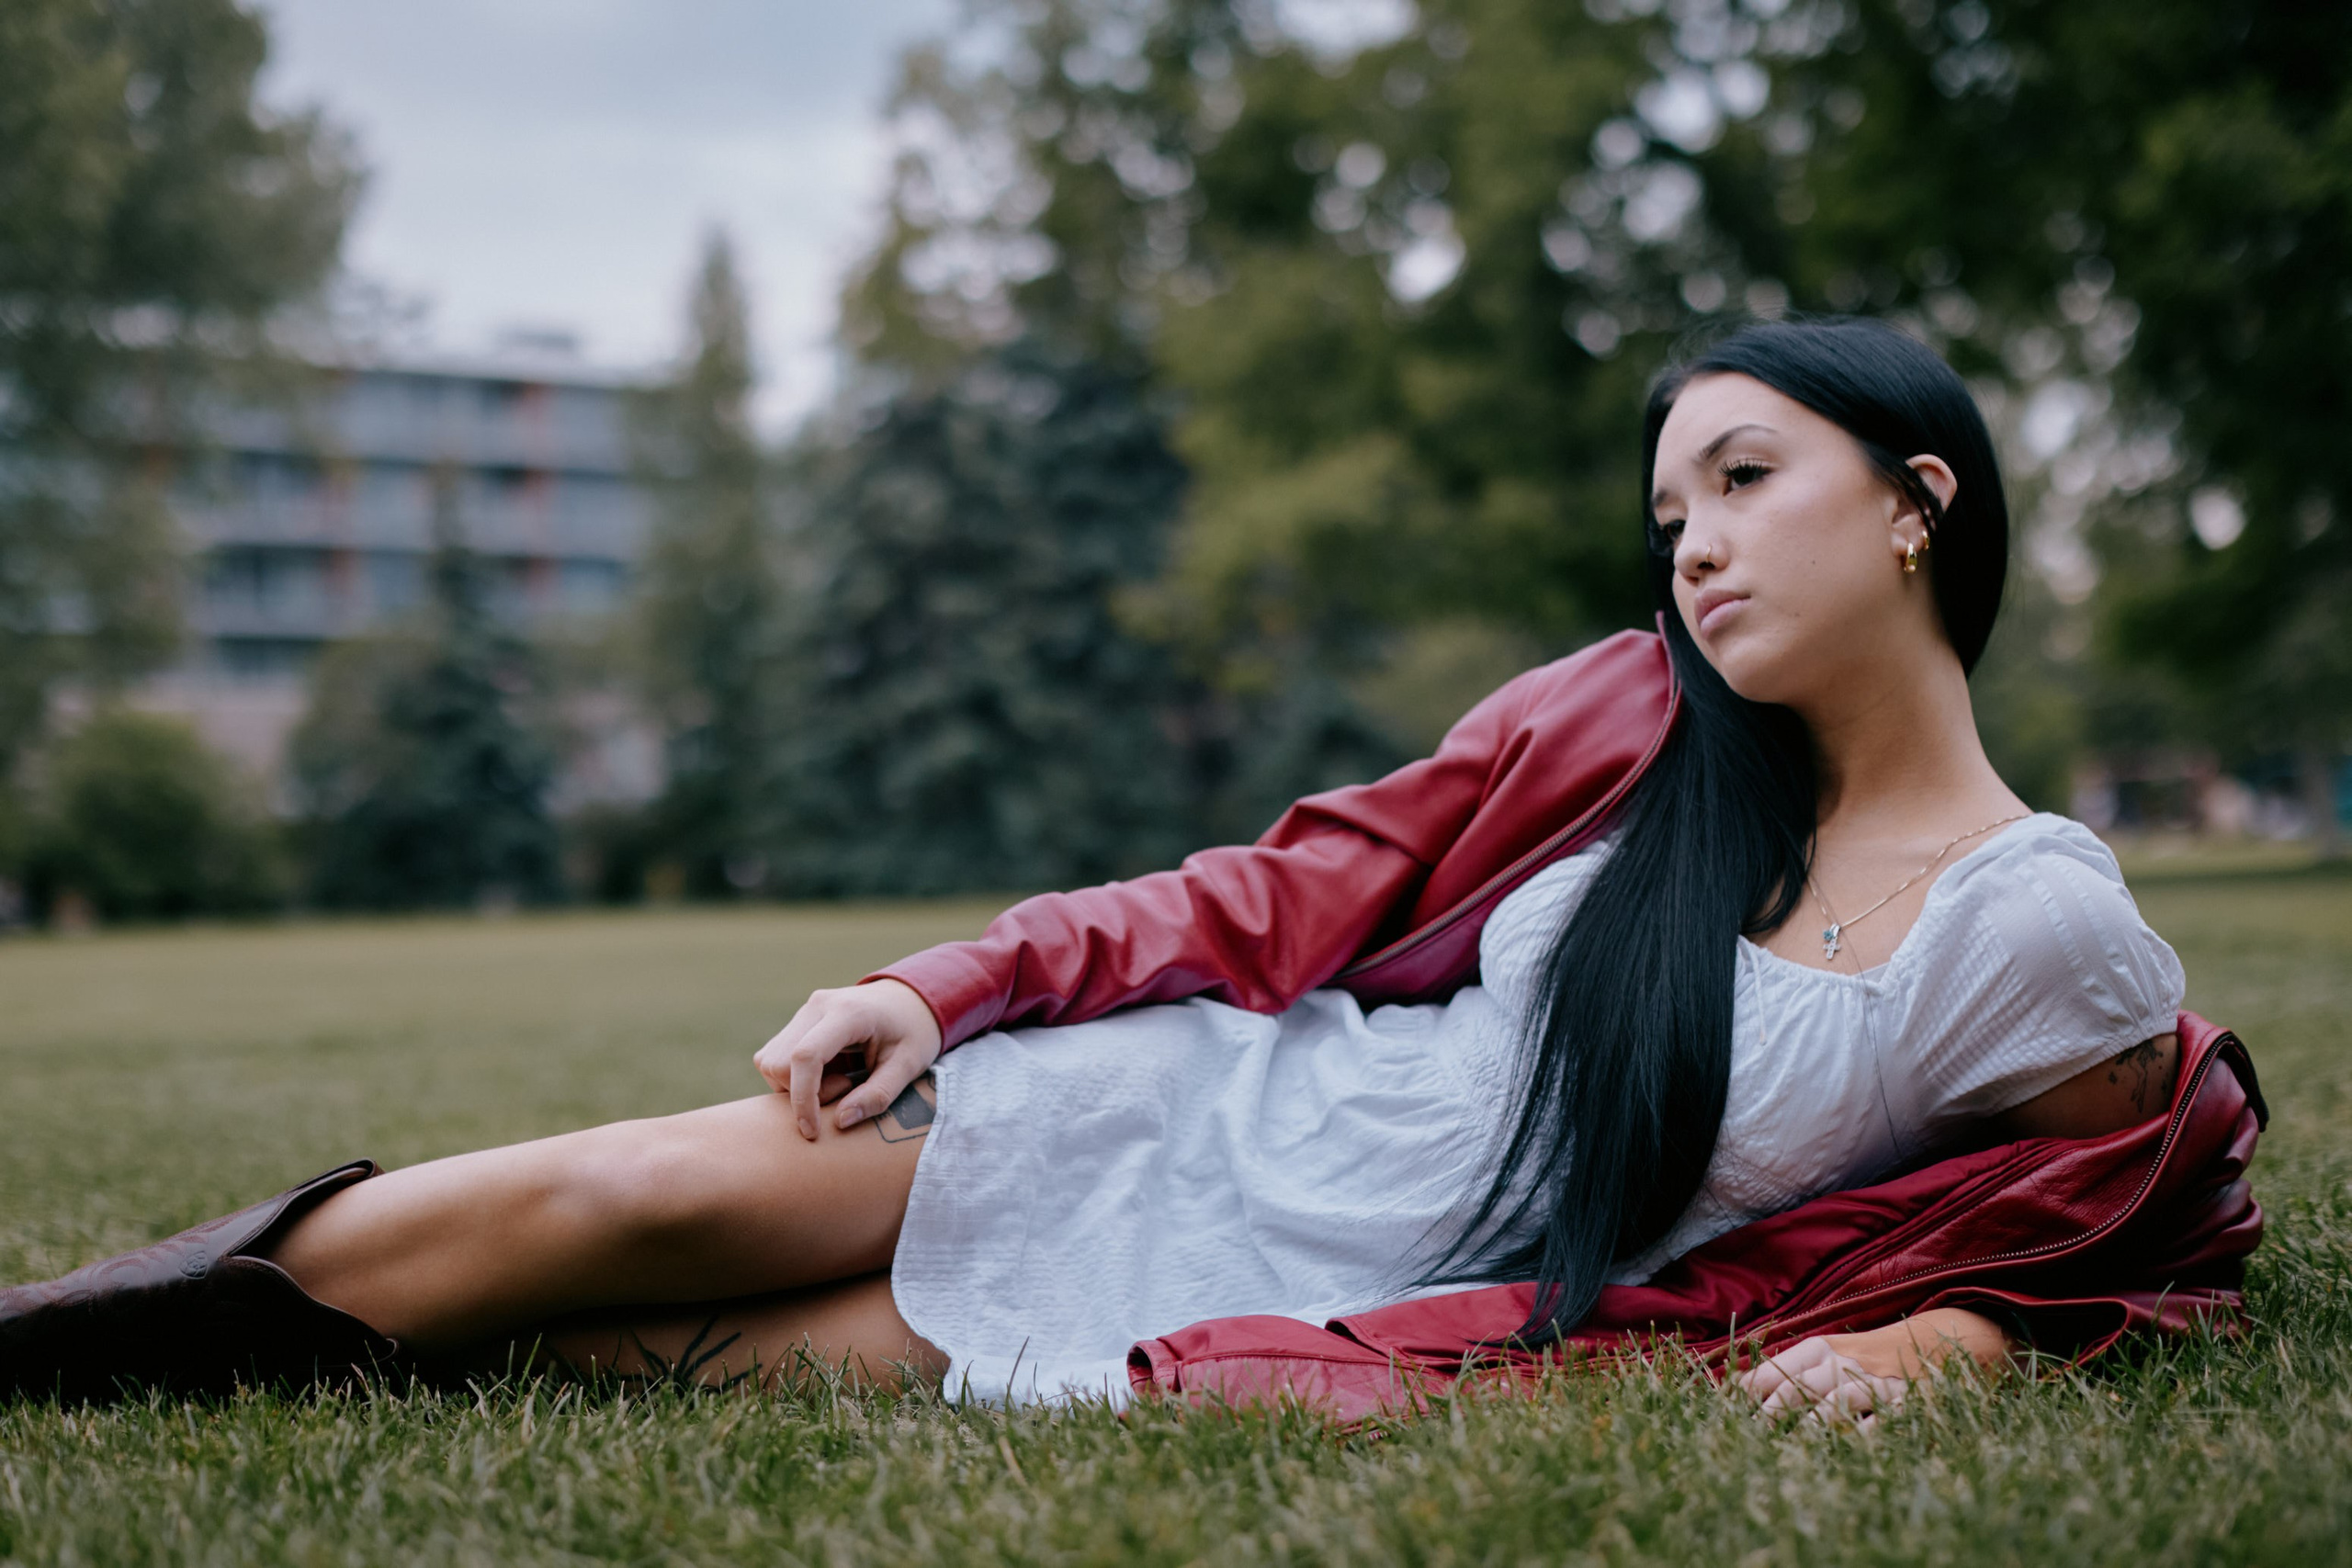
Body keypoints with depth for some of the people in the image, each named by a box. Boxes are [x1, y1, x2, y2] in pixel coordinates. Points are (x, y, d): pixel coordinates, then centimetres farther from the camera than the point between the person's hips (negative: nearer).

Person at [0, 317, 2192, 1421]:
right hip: (1197, 1110, 3)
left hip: (1351, 1314, -3)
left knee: (754, 1356, -16)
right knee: (634, 1199, -8)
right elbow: (1294, 891, 3)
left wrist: (1936, 1341, -19)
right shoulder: (1637, 715, -1)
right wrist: (938, 984, -5)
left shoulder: (2052, 943, -9)